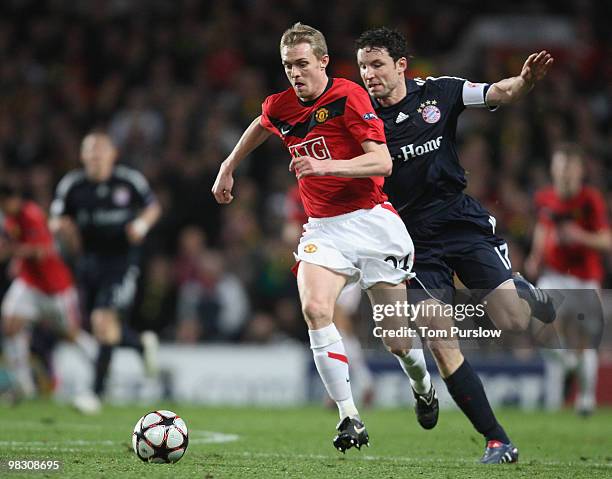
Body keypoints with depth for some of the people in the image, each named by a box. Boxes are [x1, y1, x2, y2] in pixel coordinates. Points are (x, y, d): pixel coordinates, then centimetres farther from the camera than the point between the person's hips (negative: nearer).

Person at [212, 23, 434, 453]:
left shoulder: (349, 97, -13)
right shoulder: (280, 107, 4)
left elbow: (382, 162, -20)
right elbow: (260, 127, 30)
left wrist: (325, 165, -31)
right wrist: (227, 169, 35)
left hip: (371, 221, -4)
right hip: (323, 227, 4)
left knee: (399, 341, 3)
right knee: (315, 308, -25)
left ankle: (423, 385, 40)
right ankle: (350, 418, -23)